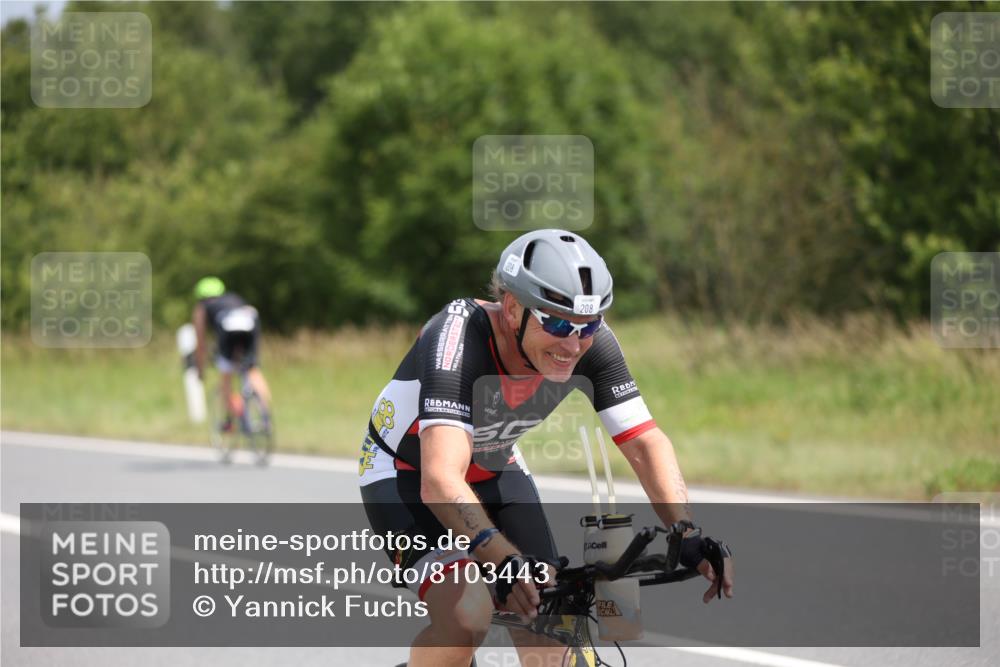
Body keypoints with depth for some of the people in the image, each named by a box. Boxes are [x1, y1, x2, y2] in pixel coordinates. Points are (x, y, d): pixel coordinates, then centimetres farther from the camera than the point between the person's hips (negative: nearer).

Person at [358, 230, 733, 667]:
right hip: (406, 474, -5)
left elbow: (645, 442, -22)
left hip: (495, 471, 5)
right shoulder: (459, 340, -38)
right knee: (467, 617, -27)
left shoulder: (589, 343, -23)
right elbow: (441, 479, -49)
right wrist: (506, 561, -63)